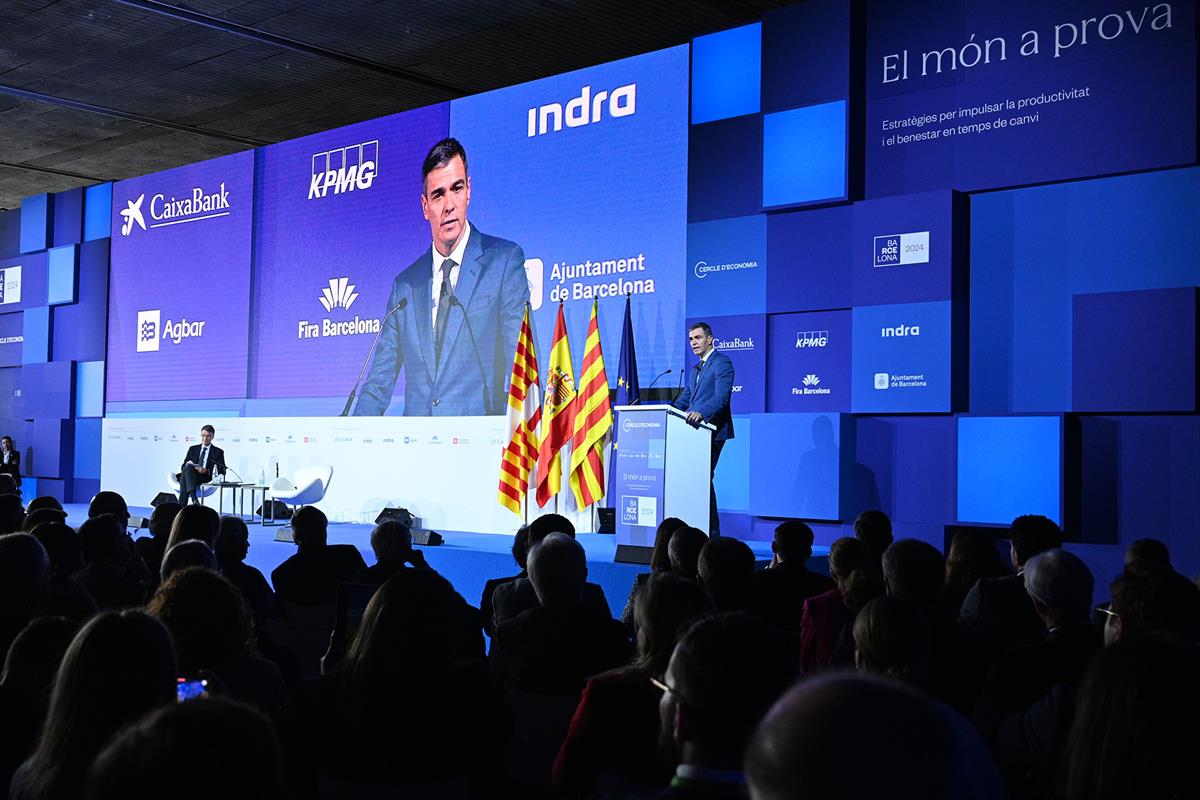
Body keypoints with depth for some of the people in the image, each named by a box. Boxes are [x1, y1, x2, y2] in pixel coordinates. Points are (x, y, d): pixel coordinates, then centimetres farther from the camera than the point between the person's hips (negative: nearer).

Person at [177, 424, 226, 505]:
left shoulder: (218, 452, 15)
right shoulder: (193, 449, 25)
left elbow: (222, 471, 4)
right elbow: (183, 466, 18)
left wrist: (207, 471, -14)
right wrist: (188, 465, -9)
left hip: (206, 478, -2)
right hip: (190, 474, 3)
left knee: (184, 477, -34)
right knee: (188, 466, -36)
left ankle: (181, 508, -43)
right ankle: (193, 497, -52)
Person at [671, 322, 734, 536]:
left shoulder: (722, 363, -6)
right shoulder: (694, 370, 23)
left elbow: (721, 397, -19)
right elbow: (684, 399, 22)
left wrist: (701, 413, -35)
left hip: (713, 431, -9)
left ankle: (711, 533, -7)